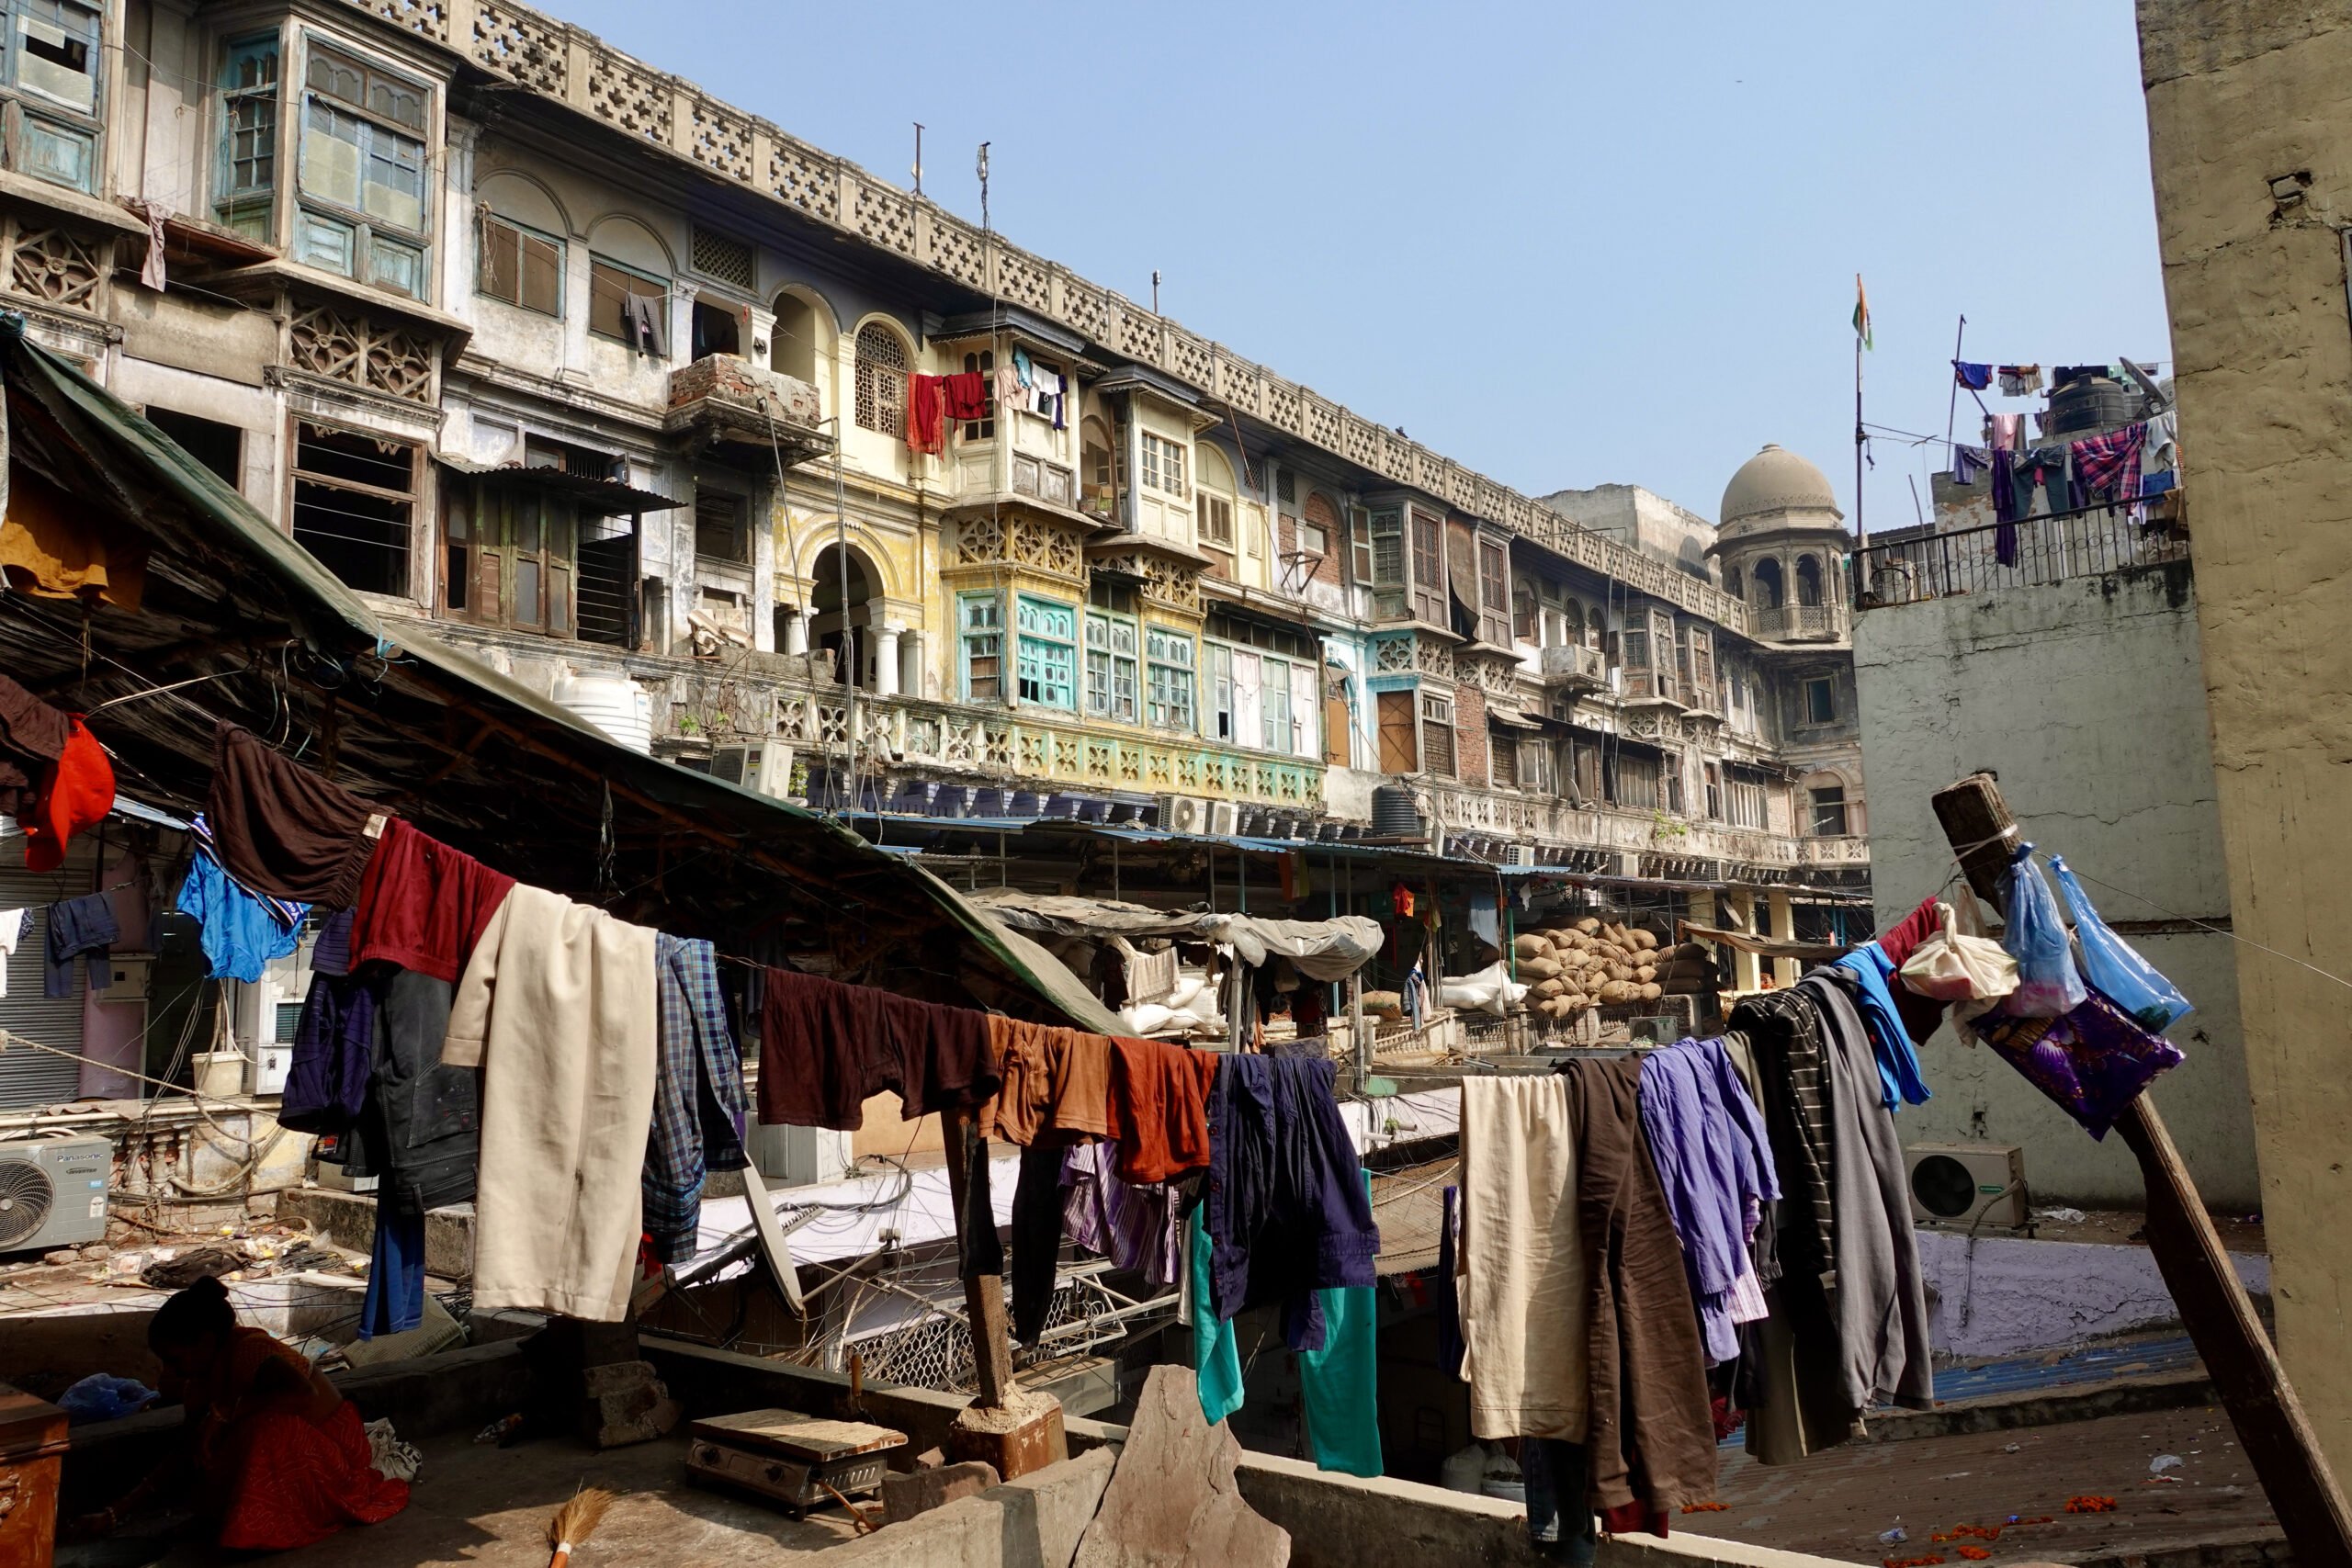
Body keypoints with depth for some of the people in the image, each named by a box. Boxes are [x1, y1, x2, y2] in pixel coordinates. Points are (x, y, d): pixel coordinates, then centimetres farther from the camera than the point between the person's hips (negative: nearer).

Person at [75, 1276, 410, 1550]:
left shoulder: (248, 1350, -26)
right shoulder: (200, 1376, 0)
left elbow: (303, 1393, -46)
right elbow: (188, 1456, 5)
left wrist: (226, 1410, -38)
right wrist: (116, 1513, 1)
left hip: (331, 1445, -9)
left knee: (267, 1428, -36)